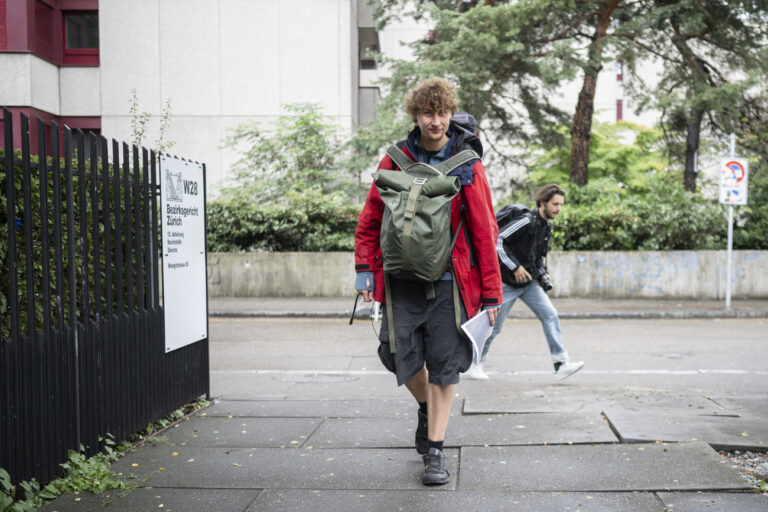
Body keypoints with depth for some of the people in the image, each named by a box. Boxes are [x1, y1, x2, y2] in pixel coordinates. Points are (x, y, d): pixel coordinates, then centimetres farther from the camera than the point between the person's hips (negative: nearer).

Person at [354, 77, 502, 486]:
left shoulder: (467, 165, -1)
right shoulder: (396, 161, 4)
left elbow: (484, 232, 0)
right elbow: (370, 219, 9)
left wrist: (491, 293, -2)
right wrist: (366, 270, 0)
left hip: (448, 280, -1)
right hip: (402, 279, 2)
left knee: (443, 367, 1)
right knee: (401, 356, 2)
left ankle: (434, 451, 14)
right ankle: (426, 408, 35)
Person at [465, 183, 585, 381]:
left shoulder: (547, 227, 8)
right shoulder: (526, 222, -19)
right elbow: (498, 241, -23)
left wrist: (542, 274, 7)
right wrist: (515, 267, -23)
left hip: (530, 283, 8)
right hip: (508, 282, -7)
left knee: (550, 315, -6)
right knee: (495, 325, 2)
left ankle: (561, 364, -7)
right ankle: (475, 364, 20)